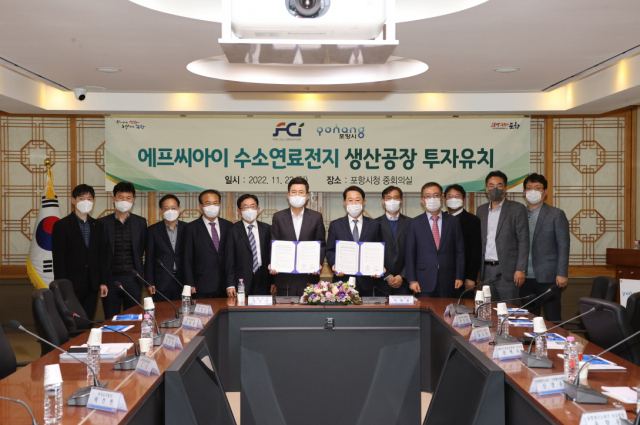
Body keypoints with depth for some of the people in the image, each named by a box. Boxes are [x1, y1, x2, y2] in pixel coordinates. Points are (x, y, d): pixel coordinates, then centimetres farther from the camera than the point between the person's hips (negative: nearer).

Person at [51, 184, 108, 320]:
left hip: (92, 286, 4)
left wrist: (103, 282, 7)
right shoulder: (61, 225, -2)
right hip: (72, 285, -4)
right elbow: (58, 259, -6)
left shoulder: (97, 225, 12)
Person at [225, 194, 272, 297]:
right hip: (241, 281, -2)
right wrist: (230, 285, -7)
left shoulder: (267, 229, 10)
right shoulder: (233, 230, 2)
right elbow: (230, 259, 0)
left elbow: (271, 254, 10)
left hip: (263, 282, 2)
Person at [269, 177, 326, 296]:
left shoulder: (316, 217, 6)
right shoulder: (278, 217, 7)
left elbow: (321, 245, 6)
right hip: (284, 279, 0)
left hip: (309, 278, 0)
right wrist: (272, 264, -11)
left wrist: (318, 263, -11)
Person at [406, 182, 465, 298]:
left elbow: (459, 252, 8)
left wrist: (459, 277, 1)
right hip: (424, 282, -1)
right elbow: (410, 254, 2)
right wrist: (412, 280, -4)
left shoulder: (453, 222, 9)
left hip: (448, 282, 1)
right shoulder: (415, 223, 5)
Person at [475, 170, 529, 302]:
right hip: (486, 270, 5)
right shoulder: (481, 210, 14)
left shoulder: (517, 209, -1)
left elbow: (523, 241, -5)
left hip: (507, 271, -4)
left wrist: (520, 269, -12)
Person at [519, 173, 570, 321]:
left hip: (548, 277, -4)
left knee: (552, 318, 0)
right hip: (525, 277, 4)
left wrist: (562, 273, -10)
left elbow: (563, 246, -3)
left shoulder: (556, 214, 1)